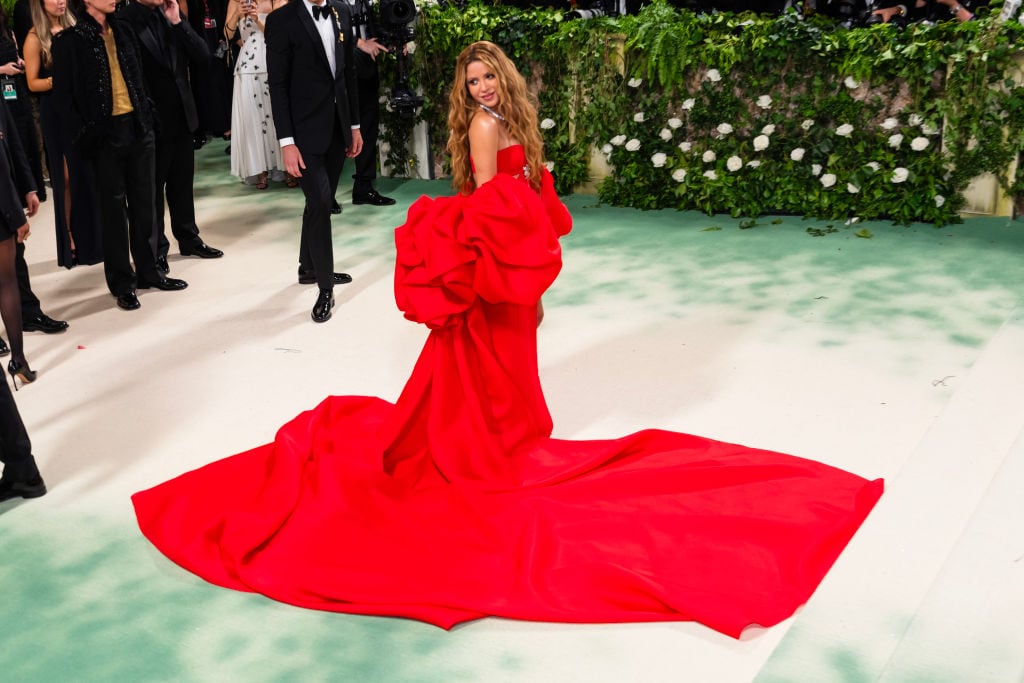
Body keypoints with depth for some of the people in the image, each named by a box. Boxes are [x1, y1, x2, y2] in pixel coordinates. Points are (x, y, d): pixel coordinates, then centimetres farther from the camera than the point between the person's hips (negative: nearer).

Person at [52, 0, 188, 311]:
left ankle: (148, 271, 22)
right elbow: (63, 93, -5)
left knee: (144, 202, 10)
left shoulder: (122, 29, 12)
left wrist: (147, 116, 7)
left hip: (138, 128, 5)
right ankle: (121, 283, 11)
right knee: (114, 208, 2)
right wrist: (83, 134, -10)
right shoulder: (71, 40, -5)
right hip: (105, 133, -5)